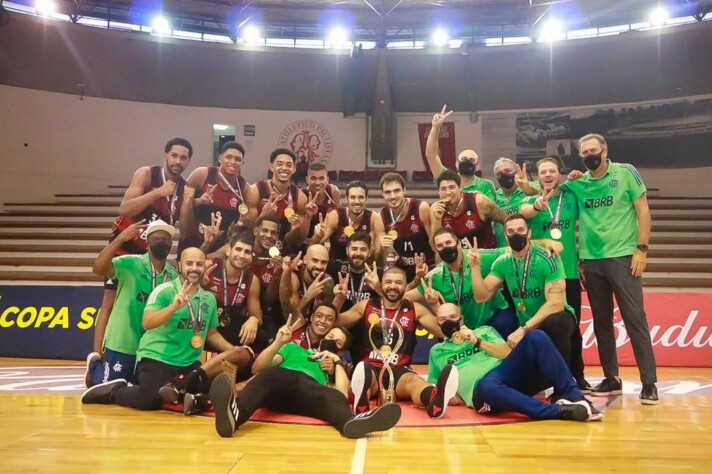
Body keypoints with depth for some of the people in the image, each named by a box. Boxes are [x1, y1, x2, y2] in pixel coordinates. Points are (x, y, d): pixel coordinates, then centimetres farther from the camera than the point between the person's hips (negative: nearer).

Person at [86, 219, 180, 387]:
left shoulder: (174, 275, 1)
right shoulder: (130, 263, -13)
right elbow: (98, 268, -30)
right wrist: (120, 238, -36)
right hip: (121, 344, -5)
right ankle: (94, 365, 38)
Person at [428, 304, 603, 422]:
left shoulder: (483, 331, 27)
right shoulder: (437, 351, 28)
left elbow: (507, 353, 12)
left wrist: (478, 342, 3)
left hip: (507, 372, 3)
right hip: (480, 387, -3)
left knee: (536, 337, -24)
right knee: (489, 387, -43)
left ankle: (575, 398, -28)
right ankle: (560, 410, -46)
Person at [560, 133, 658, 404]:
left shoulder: (626, 173, 1)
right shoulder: (577, 183, 8)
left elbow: (643, 210, 0)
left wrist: (642, 248, -9)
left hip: (622, 256, -4)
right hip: (591, 260, 4)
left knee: (635, 319, -6)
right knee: (601, 322, 9)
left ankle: (649, 383, 1)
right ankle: (611, 379, 20)